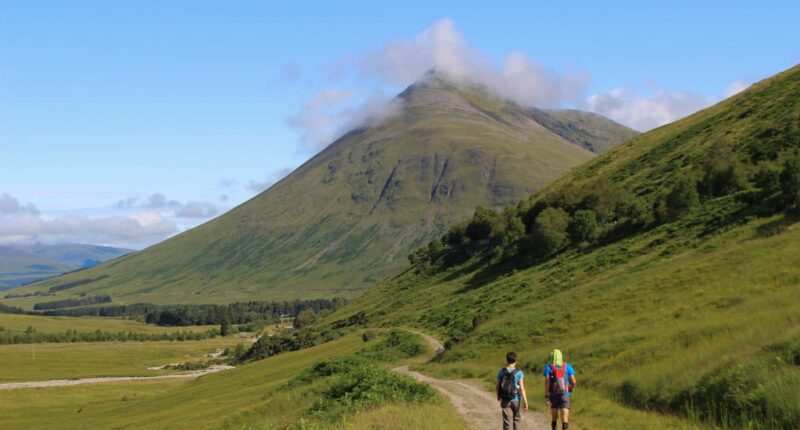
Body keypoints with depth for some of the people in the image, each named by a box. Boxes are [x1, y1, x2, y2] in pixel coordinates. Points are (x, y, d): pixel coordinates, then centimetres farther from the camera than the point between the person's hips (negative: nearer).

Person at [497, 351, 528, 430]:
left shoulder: (501, 371, -4)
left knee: (507, 421, 1)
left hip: (505, 400, 1)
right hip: (515, 400, -1)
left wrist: (498, 396, 24)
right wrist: (526, 402, -9)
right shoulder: (518, 373, -11)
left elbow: (498, 386, 5)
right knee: (516, 418, 21)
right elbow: (522, 389, -13)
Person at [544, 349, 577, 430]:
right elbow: (573, 381, -1)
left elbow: (547, 382, -11)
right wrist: (571, 389, 20)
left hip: (553, 395, 1)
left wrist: (546, 397, -10)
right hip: (564, 395, -1)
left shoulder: (548, 367, -2)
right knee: (565, 418, -8)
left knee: (554, 417, 20)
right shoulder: (567, 366, 1)